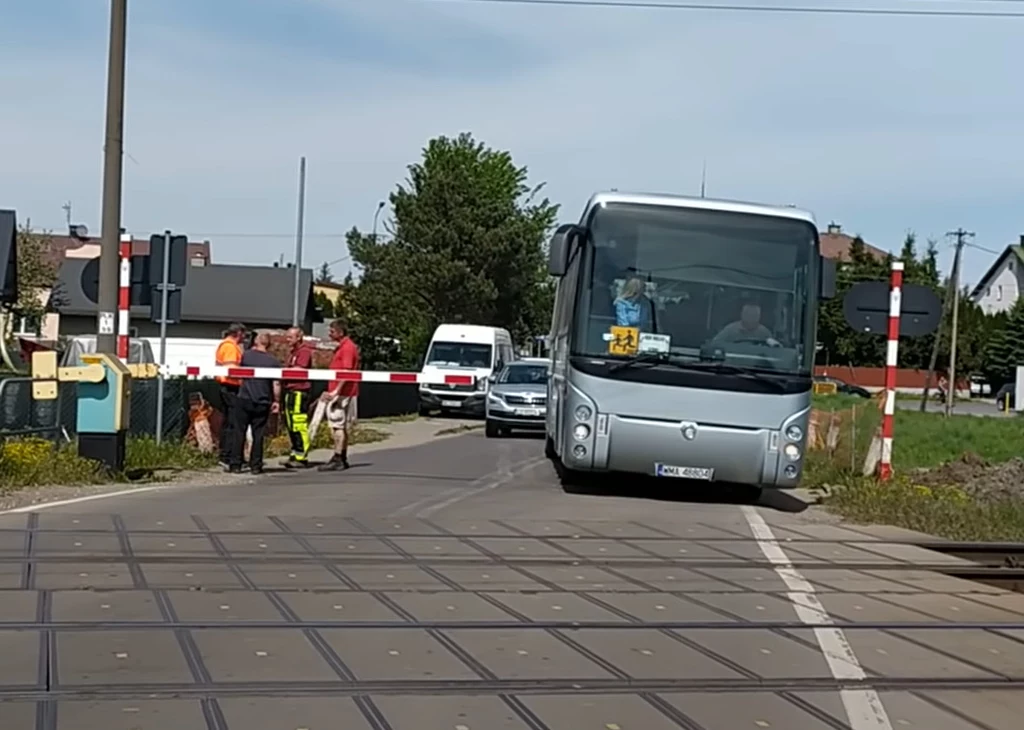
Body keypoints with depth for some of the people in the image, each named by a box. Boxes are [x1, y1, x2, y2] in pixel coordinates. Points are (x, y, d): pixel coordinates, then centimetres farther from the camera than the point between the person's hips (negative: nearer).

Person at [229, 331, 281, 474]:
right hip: (263, 402, 0)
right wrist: (276, 401, 5)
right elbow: (276, 384, -4)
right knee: (258, 434, 5)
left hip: (244, 399, 0)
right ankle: (256, 465, 5)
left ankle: (235, 464, 4)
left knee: (239, 432, 5)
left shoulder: (246, 355, 2)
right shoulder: (273, 361, 0)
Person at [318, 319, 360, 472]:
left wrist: (336, 391, -25)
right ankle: (342, 459, 17)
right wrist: (330, 391, 23)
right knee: (341, 427, 12)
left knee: (338, 426, -9)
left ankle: (337, 459, -8)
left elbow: (347, 372, -20)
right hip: (338, 393, 10)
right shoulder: (342, 347, 19)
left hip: (342, 394, -10)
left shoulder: (347, 347, -13)